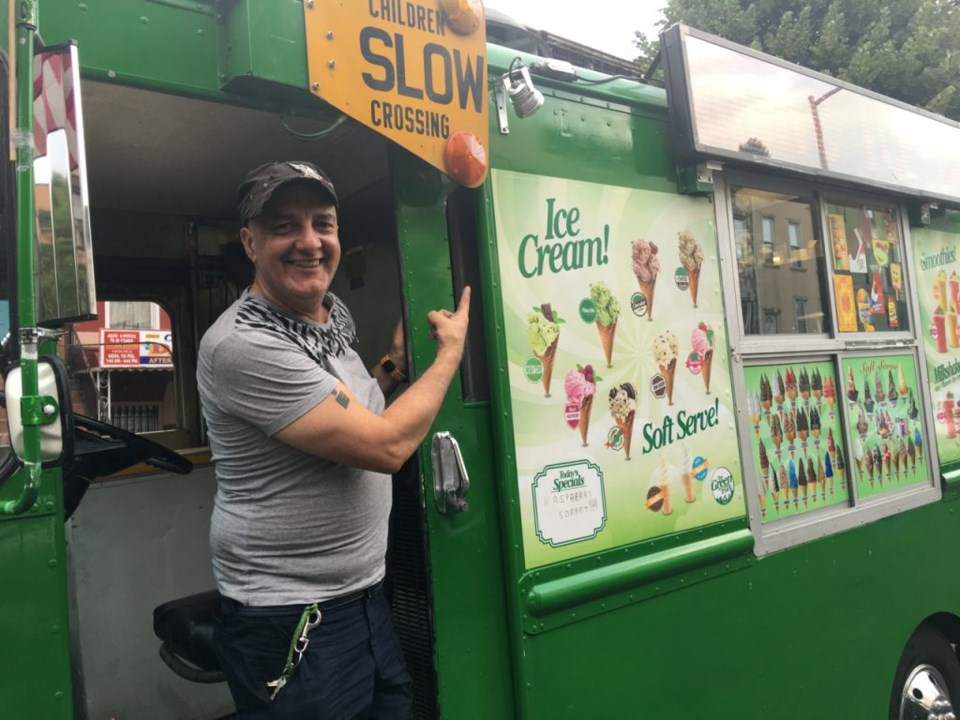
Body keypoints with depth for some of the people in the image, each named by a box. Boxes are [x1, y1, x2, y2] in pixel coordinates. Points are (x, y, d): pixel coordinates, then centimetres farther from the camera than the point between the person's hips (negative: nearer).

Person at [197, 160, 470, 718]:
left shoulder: (338, 313, 5)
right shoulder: (242, 344, -22)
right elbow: (386, 446, -24)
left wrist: (394, 364, 5)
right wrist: (452, 350, -11)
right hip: (291, 623, -8)